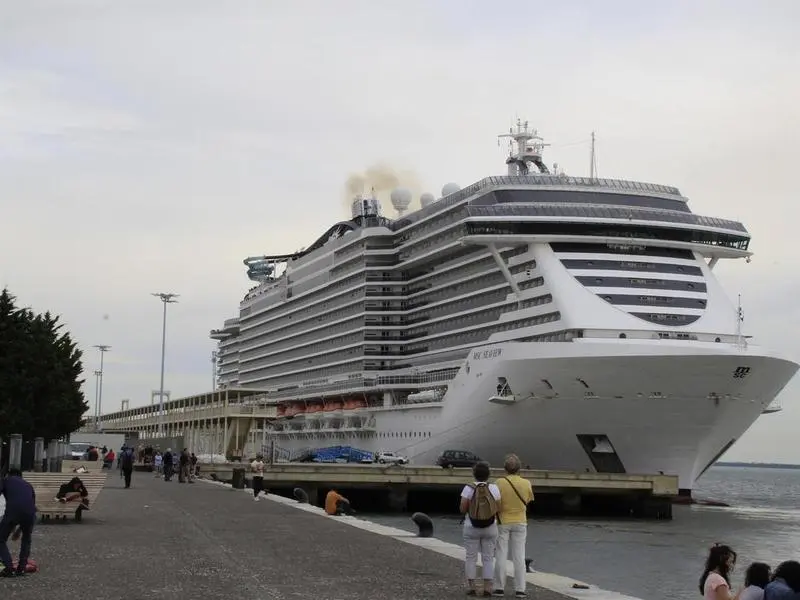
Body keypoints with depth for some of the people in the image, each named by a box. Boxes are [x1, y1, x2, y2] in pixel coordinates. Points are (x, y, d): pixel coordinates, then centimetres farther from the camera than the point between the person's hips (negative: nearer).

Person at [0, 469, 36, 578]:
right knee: (26, 540, 31)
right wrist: (19, 529, 46)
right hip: (30, 513, 4)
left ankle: (9, 569, 8)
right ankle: (21, 568, 26)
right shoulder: (28, 485, 34)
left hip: (12, 511, -4)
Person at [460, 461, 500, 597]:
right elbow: (498, 509, -4)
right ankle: (487, 588, 2)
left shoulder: (468, 488, -10)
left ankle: (472, 588, 3)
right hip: (490, 528, 1)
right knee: (488, 558, 7)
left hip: (471, 528, -1)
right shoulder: (494, 488, -7)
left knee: (471, 557, 7)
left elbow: (462, 509, -12)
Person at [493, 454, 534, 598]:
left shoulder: (500, 483, -15)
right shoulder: (526, 484, -8)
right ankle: (520, 589, 3)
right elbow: (528, 500, 7)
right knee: (519, 557, 5)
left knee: (501, 555, 6)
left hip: (502, 522, -1)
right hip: (520, 522, 1)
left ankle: (499, 588, 7)